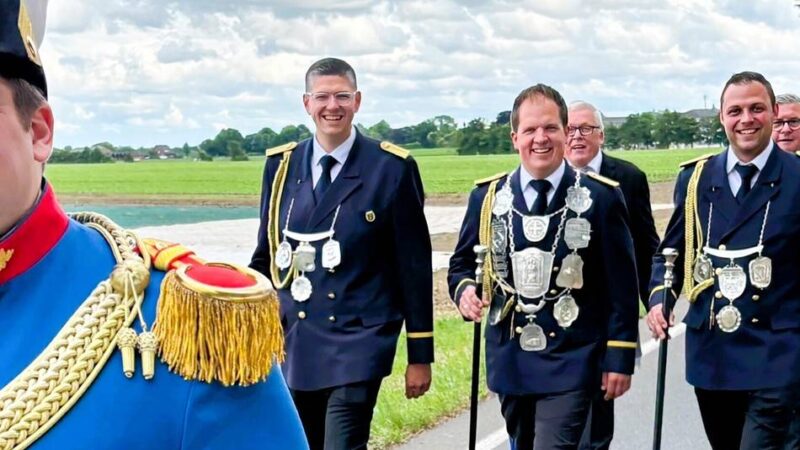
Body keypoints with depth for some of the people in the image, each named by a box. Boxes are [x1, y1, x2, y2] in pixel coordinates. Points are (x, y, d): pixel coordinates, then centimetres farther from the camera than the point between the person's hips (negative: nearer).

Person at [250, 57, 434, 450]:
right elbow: (266, 255, 13)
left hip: (357, 343, -4)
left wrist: (420, 354, -3)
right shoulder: (281, 166, 6)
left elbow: (415, 267, -4)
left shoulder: (392, 168, -6)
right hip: (291, 343, 4)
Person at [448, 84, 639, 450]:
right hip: (510, 361, 4)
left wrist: (620, 358, -4)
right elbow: (461, 264, 13)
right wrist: (465, 290, -10)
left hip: (570, 363, -4)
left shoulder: (601, 197, -5)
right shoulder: (487, 197, 3)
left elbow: (621, 285, -2)